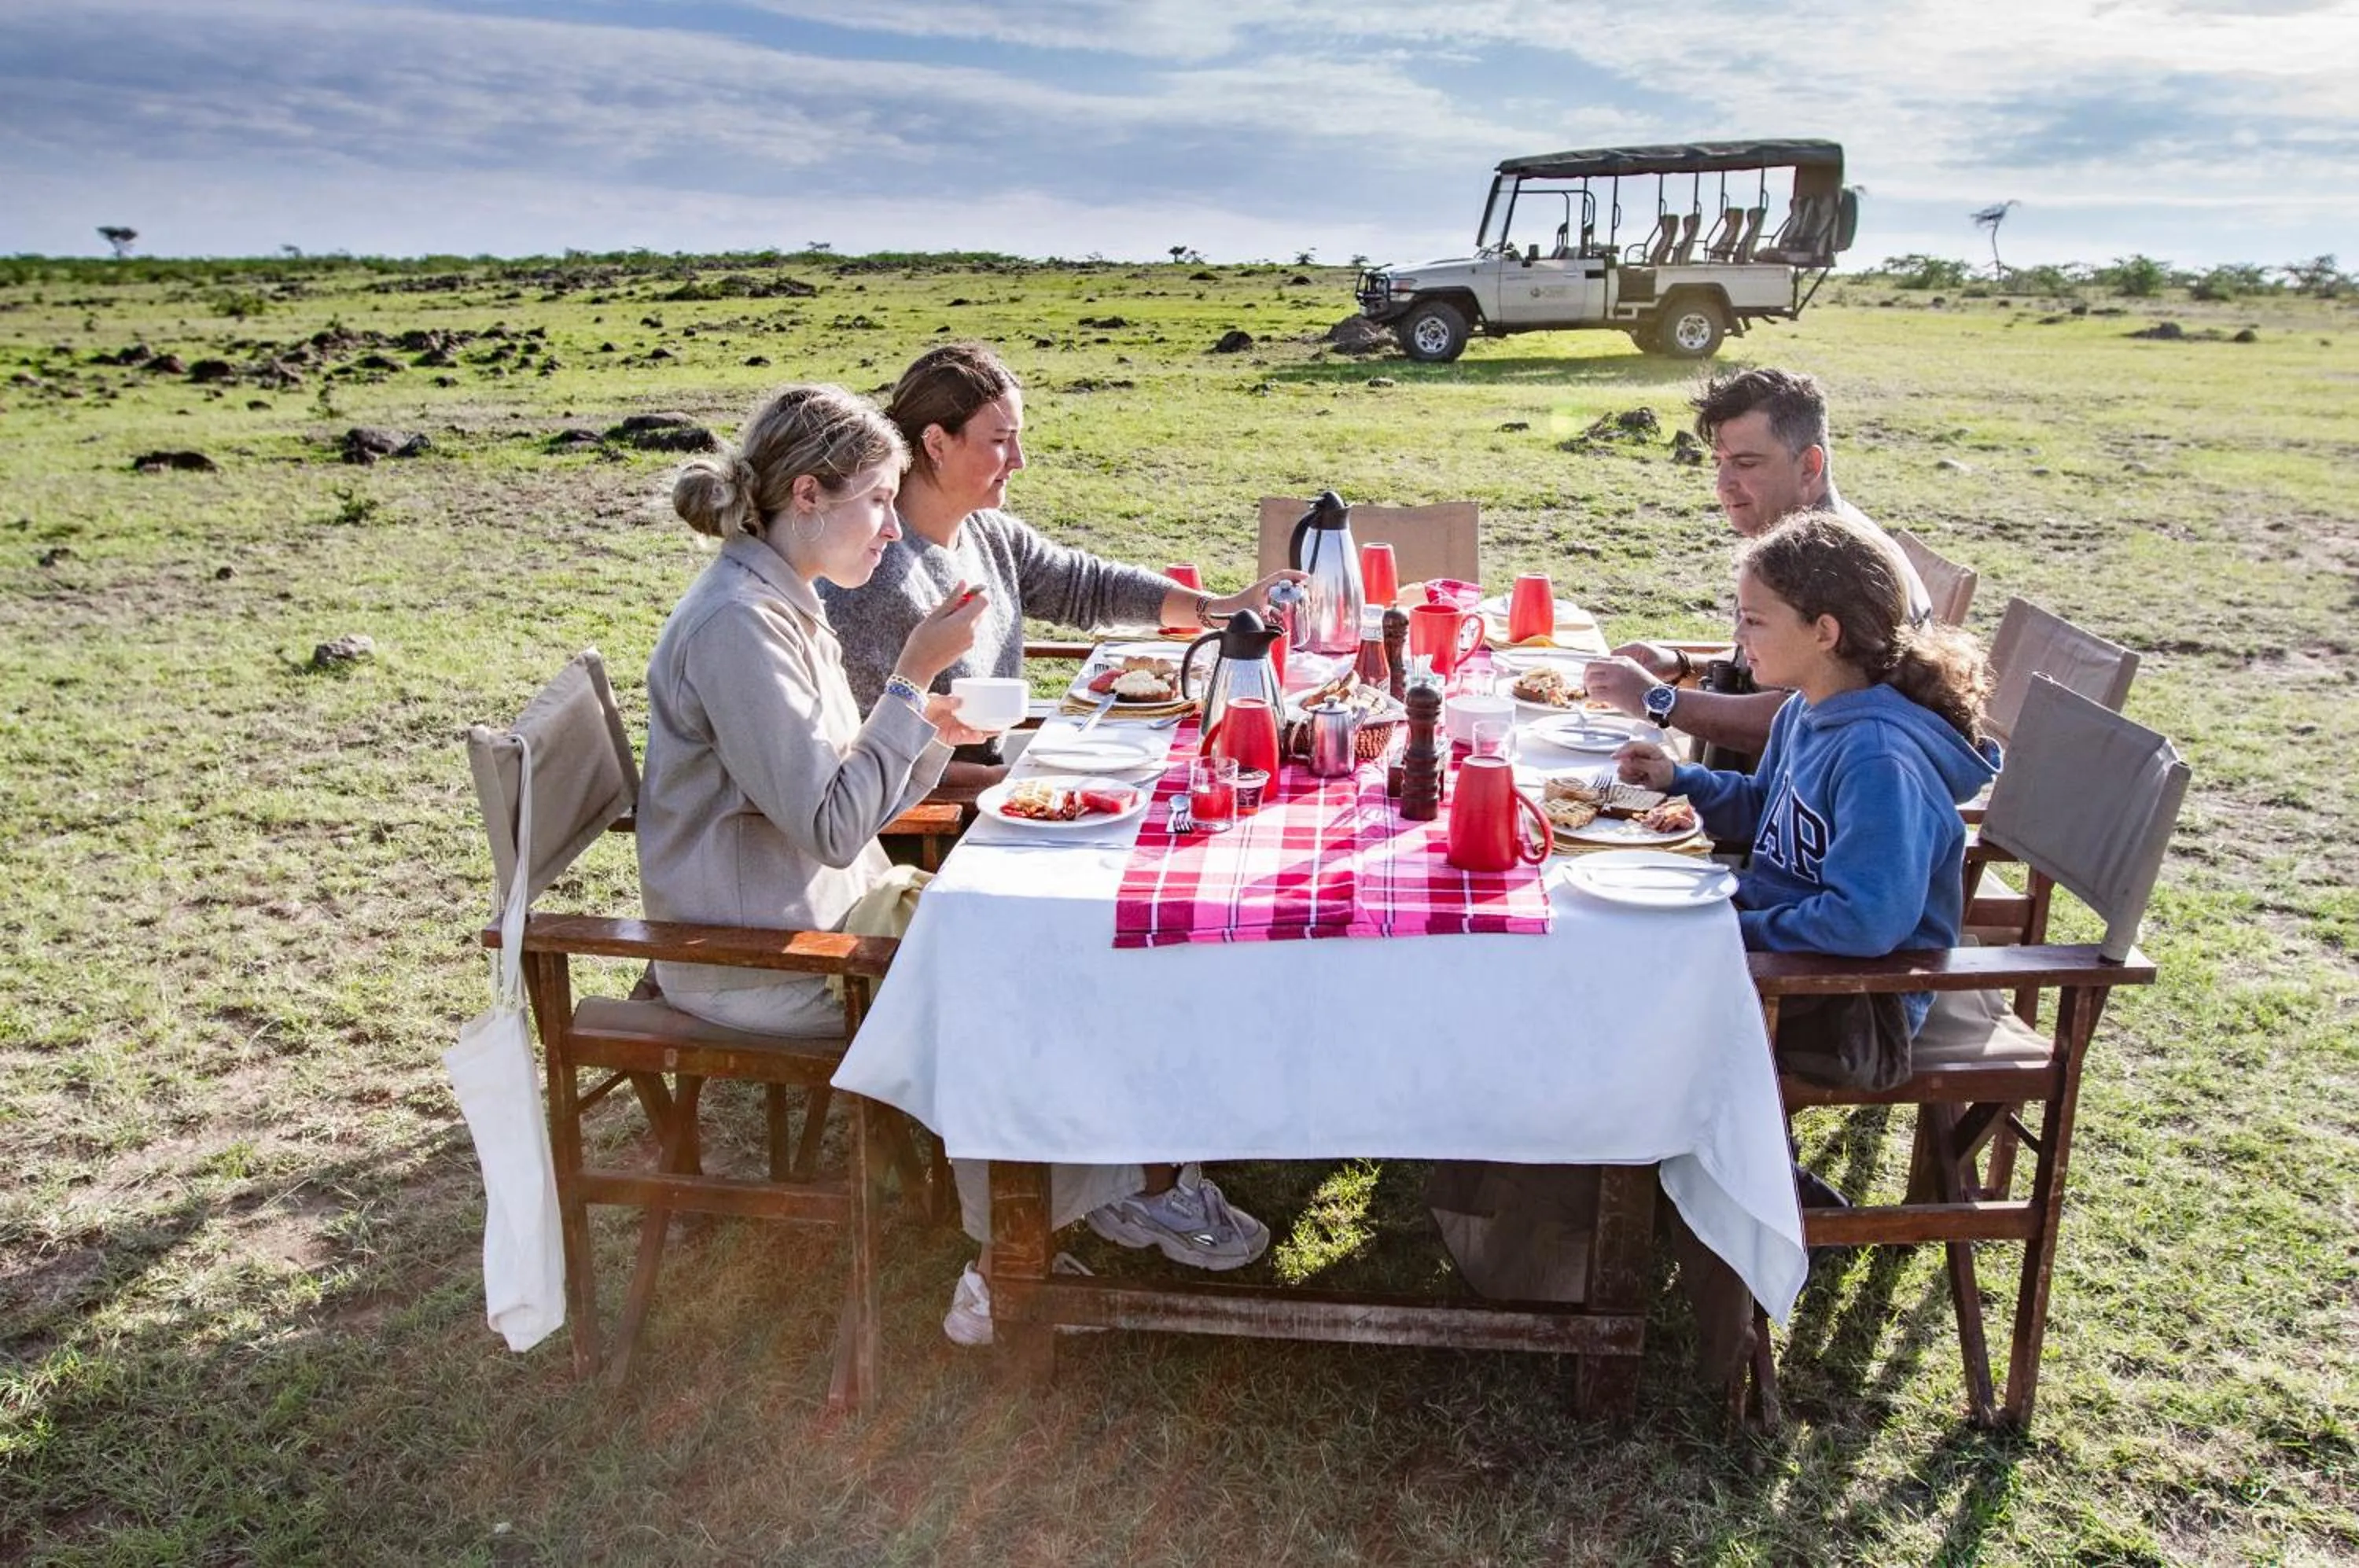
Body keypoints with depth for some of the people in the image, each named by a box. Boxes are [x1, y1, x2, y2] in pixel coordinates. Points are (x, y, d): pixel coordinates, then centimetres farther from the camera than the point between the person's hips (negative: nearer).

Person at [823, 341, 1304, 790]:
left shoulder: (992, 535, 4)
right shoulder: (881, 577, -23)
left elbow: (1088, 586, 11)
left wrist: (1223, 607, 2)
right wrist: (994, 779, -21)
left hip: (994, 779, 8)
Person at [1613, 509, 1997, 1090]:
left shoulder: (1879, 759, -29)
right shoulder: (1807, 711, 2)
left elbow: (1868, 920, -35)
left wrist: (1742, 930, -24)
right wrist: (1679, 779, 4)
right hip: (1776, 923, 9)